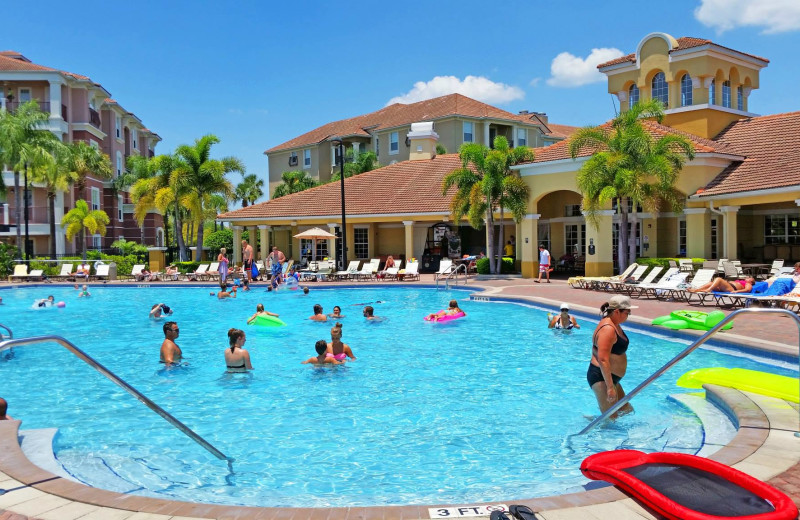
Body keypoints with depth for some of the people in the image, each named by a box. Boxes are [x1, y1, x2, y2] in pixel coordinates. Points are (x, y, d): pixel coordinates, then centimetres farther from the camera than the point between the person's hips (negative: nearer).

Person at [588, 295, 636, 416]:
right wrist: (610, 387, -30)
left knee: (627, 410, 18)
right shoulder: (608, 329, -21)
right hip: (601, 377, -11)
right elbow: (603, 360, -28)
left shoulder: (614, 325, 12)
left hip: (610, 377, 11)